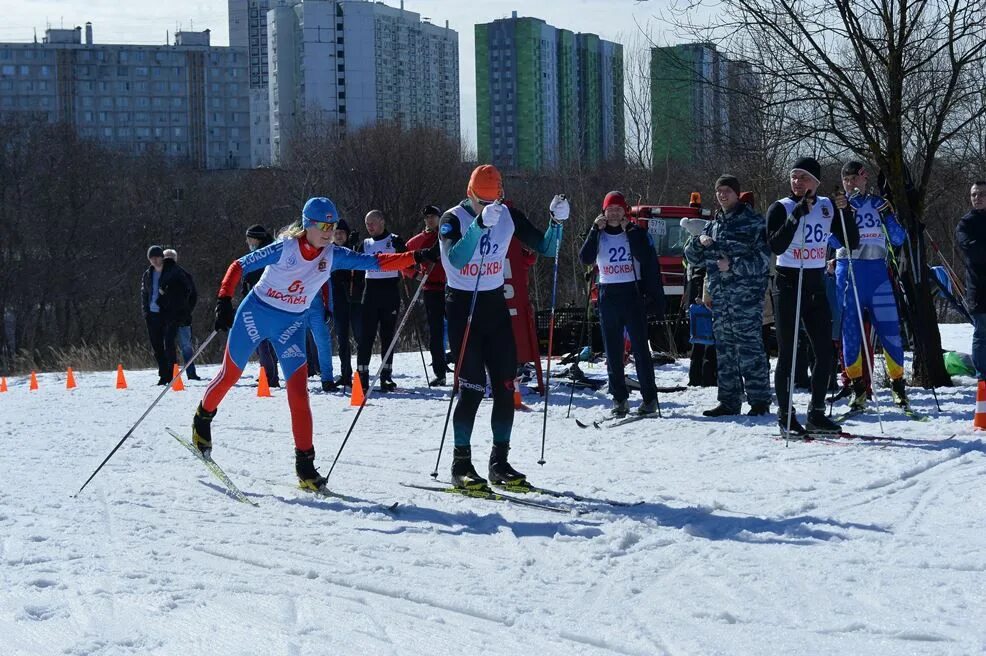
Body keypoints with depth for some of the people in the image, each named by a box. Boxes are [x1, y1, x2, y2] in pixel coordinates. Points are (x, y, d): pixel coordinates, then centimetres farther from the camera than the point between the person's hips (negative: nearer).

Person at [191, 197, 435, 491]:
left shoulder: (333, 255, -8)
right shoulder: (285, 248, -19)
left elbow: (375, 262, -13)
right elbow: (239, 266, -15)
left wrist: (414, 257, -24)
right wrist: (224, 301, -27)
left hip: (291, 325, 2)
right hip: (255, 314, -2)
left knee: (298, 392, -10)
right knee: (229, 375, 12)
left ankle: (305, 464, -6)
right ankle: (203, 419, 42)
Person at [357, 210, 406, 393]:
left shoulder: (394, 241, 3)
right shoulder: (365, 244, 13)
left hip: (390, 291, -2)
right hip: (371, 291, 2)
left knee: (387, 335, 3)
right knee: (366, 334, -4)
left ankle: (386, 376, 8)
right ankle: (362, 376, -3)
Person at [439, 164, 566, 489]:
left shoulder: (509, 216, 1)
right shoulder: (453, 219, -13)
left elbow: (546, 247, 2)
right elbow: (457, 259, -31)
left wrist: (557, 221, -17)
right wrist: (480, 223, -43)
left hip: (495, 304, 5)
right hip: (462, 305, -5)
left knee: (505, 386, 2)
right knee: (472, 388, -10)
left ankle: (500, 462, 11)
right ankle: (461, 464, 0)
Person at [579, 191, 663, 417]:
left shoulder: (636, 232, 3)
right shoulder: (598, 234, 9)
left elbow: (646, 258, -13)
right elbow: (585, 258, -7)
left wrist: (629, 231, -14)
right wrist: (595, 229, -12)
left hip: (633, 294, -3)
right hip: (608, 296, 3)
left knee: (640, 347, -4)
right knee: (612, 351, 3)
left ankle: (649, 398, 0)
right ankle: (619, 398, 9)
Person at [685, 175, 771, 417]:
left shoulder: (754, 222, -1)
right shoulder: (714, 225, 19)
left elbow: (763, 259, -8)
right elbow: (692, 257, 22)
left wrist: (733, 265, -15)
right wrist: (699, 243, 1)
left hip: (746, 294, -7)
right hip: (720, 295, 7)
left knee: (749, 346, -11)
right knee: (724, 349, 8)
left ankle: (759, 400, -9)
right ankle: (729, 401, 12)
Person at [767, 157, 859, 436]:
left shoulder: (827, 207, 7)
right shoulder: (781, 208, -6)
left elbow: (852, 243, 4)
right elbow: (776, 246, -21)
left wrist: (844, 211, -8)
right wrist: (797, 215, -25)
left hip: (816, 286, 5)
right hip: (788, 286, -5)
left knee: (825, 353, 3)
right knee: (788, 353, -2)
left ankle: (817, 414, 12)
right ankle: (785, 415, 5)